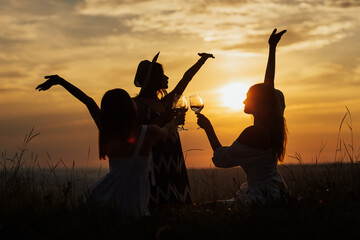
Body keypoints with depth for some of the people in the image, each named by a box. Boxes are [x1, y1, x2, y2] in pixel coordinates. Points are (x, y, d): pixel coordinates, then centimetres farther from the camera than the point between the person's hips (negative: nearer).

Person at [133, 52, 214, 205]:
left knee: (176, 206, -1)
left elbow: (186, 79, 25)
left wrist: (202, 60, 29)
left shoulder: (165, 102, 19)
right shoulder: (137, 104, -1)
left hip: (173, 165, 7)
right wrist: (163, 119, -15)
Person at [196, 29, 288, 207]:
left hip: (261, 198, -10)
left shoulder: (253, 134, -22)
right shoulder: (273, 124, 3)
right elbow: (270, 87, 16)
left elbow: (222, 158, -12)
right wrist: (272, 49, 22)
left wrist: (208, 128, -3)